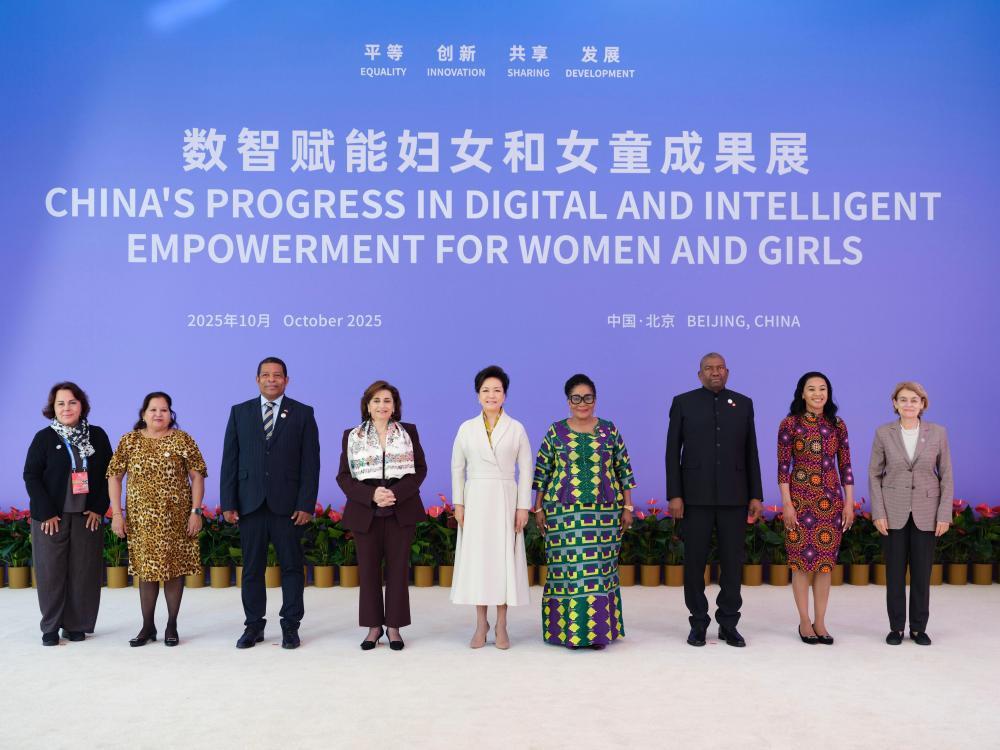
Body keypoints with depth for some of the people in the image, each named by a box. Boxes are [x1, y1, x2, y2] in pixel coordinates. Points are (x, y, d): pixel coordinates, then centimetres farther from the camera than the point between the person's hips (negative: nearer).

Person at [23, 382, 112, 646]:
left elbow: (108, 474, 7)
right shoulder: (44, 437, -1)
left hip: (87, 516, 2)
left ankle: (76, 625, 14)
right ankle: (51, 627, 14)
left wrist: (99, 508, -2)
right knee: (51, 572, 3)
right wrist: (46, 513, -11)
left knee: (83, 572, 3)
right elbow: (31, 476, -3)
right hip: (50, 518, -1)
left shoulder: (97, 436, 5)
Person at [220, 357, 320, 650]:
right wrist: (228, 503, 0)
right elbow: (230, 460, 6)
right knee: (252, 568, 6)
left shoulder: (303, 414, 4)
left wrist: (307, 504, -7)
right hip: (250, 503, 2)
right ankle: (253, 626, 16)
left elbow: (310, 463, 0)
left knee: (291, 566, 3)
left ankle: (290, 626, 12)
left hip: (288, 504, -1)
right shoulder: (239, 412, 9)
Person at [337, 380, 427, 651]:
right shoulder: (352, 436, 6)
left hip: (401, 511, 0)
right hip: (365, 513, 0)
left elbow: (420, 469, 3)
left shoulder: (409, 431, 7)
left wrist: (396, 493, -12)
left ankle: (394, 626, 13)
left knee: (398, 568, 3)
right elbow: (343, 476, 2)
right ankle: (373, 626, 16)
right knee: (368, 569, 4)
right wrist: (371, 495, -13)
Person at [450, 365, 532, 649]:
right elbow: (457, 468, 7)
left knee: (504, 558, 1)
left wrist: (523, 506, -5)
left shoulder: (516, 429, 3)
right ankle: (481, 625, 12)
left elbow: (525, 469, 2)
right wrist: (458, 504, 0)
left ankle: (501, 626, 9)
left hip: (505, 500, -1)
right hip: (476, 500, 1)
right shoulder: (467, 428, 5)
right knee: (477, 558, 2)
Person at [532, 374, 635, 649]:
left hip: (604, 512, 1)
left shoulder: (609, 430, 6)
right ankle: (568, 629, 9)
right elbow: (541, 472, 6)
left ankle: (598, 629, 10)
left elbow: (624, 470, 8)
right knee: (568, 569, 0)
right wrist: (538, 509, 3)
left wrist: (627, 507, 4)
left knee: (599, 569, 2)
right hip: (564, 512, -1)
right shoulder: (556, 432, 4)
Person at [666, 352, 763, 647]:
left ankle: (728, 625, 14)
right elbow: (673, 452, 0)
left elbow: (751, 453, 8)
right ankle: (698, 624, 14)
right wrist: (674, 495, -7)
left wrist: (755, 496, 3)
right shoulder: (683, 402, 3)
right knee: (694, 561, 3)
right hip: (696, 496, -1)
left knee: (732, 561, 4)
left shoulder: (743, 403, 8)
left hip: (734, 496, 2)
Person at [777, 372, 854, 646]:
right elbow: (783, 466, -5)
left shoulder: (837, 425, 5)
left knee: (826, 560, 5)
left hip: (830, 499, 3)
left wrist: (849, 503, 3)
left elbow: (845, 466, 7)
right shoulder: (790, 424, -4)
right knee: (801, 560, 2)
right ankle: (804, 621, 12)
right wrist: (787, 503, -10)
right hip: (800, 497, -3)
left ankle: (820, 622, 14)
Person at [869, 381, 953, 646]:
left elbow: (946, 476, 1)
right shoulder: (883, 433, -3)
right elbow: (874, 475, 1)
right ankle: (896, 627, 17)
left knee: (922, 572, 6)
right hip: (894, 512, 0)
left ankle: (919, 628, 18)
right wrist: (878, 513, -6)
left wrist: (944, 514, -4)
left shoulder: (938, 433, -1)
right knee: (895, 572, 6)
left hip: (926, 513, 0)